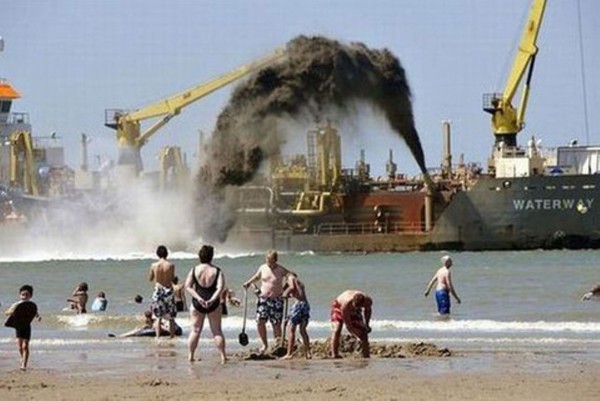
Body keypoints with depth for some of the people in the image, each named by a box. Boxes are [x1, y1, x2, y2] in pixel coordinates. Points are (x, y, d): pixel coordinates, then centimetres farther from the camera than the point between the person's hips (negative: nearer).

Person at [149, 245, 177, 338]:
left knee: (158, 317, 10)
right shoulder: (171, 265, -10)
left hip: (158, 290, 1)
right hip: (168, 290, -1)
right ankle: (172, 336, 10)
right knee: (171, 317, 10)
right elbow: (173, 279, 1)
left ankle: (157, 337, 2)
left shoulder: (154, 265, -7)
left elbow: (150, 279, 5)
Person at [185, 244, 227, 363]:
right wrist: (212, 299, -18)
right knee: (217, 331, 7)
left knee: (195, 330, 8)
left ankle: (190, 356, 3)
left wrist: (198, 298, -12)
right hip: (213, 304, -1)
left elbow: (188, 286, -6)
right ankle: (223, 356, 4)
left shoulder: (194, 270, 0)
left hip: (197, 304, 1)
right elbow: (220, 288, -15)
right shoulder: (217, 271, -3)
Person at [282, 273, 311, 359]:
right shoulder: (300, 283, 28)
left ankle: (289, 354, -11)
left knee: (291, 329, -5)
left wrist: (286, 293, 2)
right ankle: (308, 353, 15)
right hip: (306, 304, 8)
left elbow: (292, 287, -12)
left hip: (299, 303, -8)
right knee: (303, 330, 18)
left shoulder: (291, 278, 7)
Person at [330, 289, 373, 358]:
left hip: (353, 311, 5)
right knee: (337, 329, -25)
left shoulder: (368, 301, -31)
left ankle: (366, 354, 8)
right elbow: (348, 323, -35)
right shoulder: (346, 304, -44)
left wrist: (366, 325, -5)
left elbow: (368, 310, -4)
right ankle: (334, 354, -25)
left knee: (363, 331, -2)